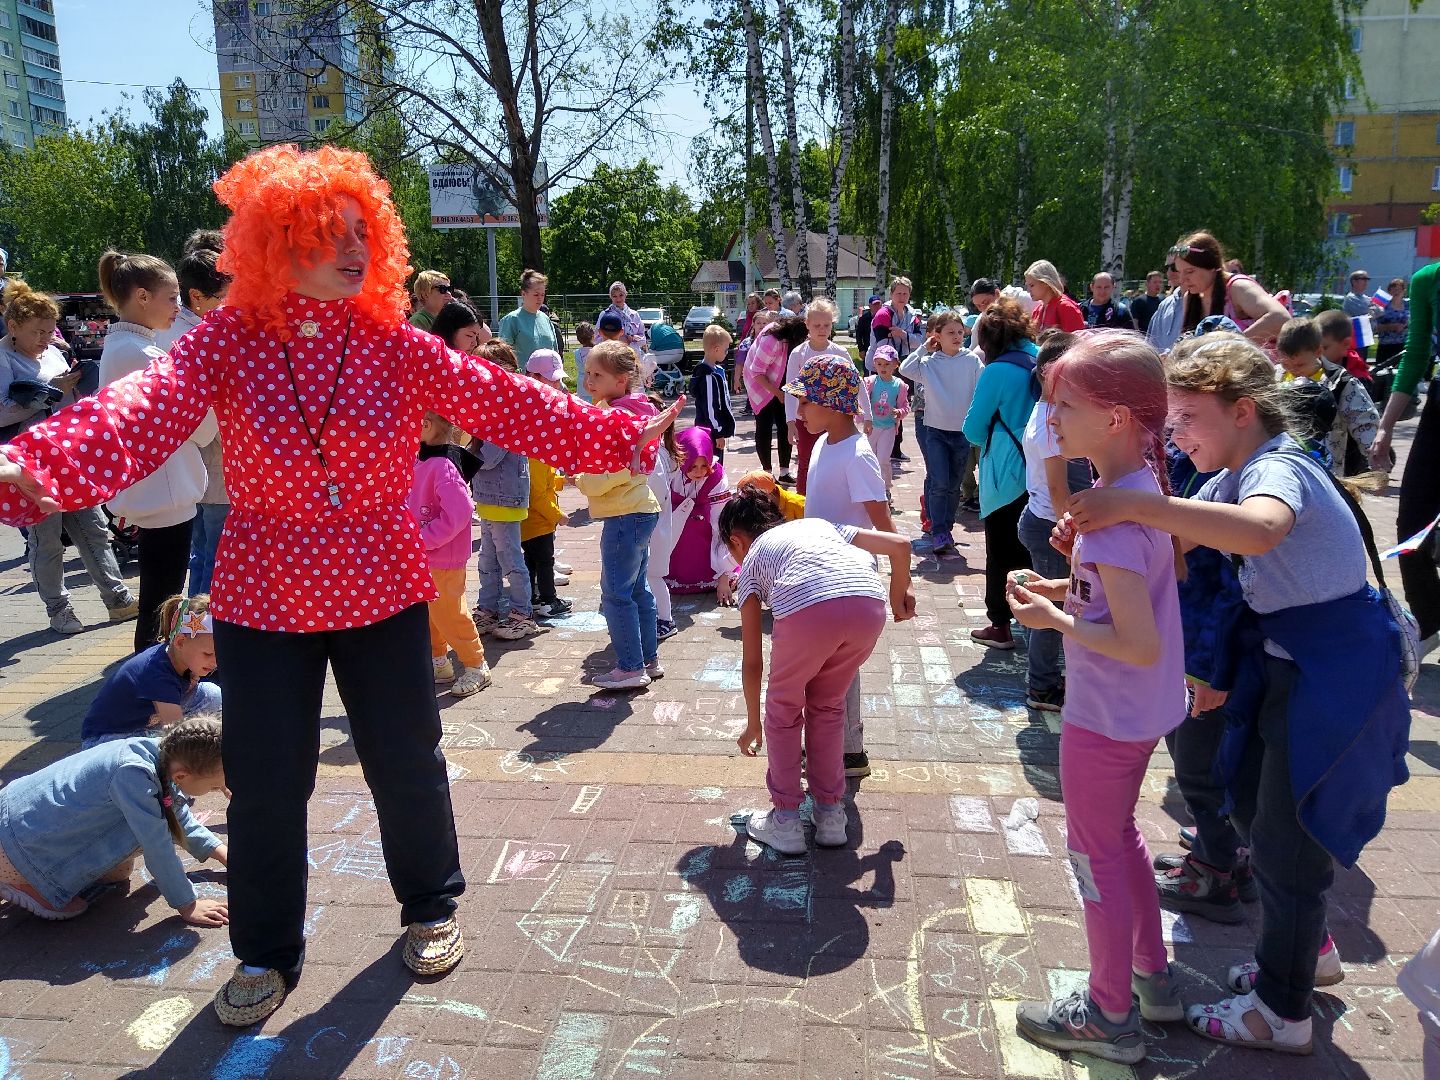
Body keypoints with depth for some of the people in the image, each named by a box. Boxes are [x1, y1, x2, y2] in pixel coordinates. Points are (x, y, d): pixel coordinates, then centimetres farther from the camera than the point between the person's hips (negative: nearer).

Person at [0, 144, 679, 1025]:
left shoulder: (393, 343, -3)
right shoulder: (230, 341, -7)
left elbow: (501, 400, -10)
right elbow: (145, 409, -24)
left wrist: (617, 437, -18)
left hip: (384, 594, 1)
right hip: (263, 598, 0)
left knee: (407, 762, 11)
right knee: (266, 782, 9)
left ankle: (432, 907, 37)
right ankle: (267, 953, 33)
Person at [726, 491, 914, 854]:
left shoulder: (751, 561, 29)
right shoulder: (821, 524, 38)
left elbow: (752, 660, 30)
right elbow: (900, 545, 26)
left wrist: (753, 725, 42)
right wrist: (899, 594, 43)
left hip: (807, 609, -4)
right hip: (869, 606, 4)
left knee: (784, 708, 23)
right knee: (828, 705, 28)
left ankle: (785, 820, 28)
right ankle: (830, 816, 34)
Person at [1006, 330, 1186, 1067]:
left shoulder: (1111, 516, -29)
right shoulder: (1142, 483, 0)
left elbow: (1141, 645, -29)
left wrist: (1053, 619, -20)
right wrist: (1066, 587, 2)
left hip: (1106, 716, -9)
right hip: (1140, 710, 9)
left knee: (1094, 853, 9)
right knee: (1118, 837, 25)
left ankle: (1111, 1016, 29)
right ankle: (1153, 977, 42)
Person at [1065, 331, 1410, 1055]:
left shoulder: (1277, 469, -25)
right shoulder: (1239, 475, 6)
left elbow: (1260, 530, -49)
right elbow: (1177, 537, 3)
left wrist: (1136, 504, -50)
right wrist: (1098, 527, -17)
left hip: (1337, 675, -9)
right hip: (1286, 663, 10)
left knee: (1286, 842, 3)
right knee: (1255, 811, 21)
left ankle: (1282, 1013, 22)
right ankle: (1307, 949, 44)